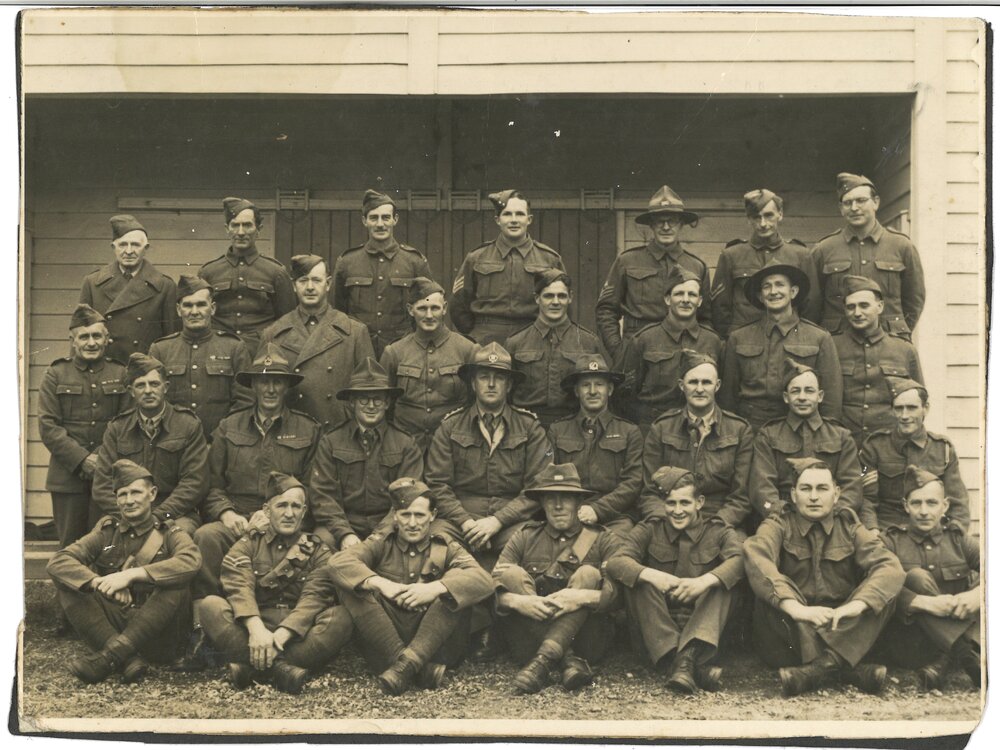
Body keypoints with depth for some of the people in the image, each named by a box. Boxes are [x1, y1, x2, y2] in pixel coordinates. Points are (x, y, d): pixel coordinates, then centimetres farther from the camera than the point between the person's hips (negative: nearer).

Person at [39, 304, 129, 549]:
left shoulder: (120, 374, 7)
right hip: (67, 477, 0)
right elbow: (48, 426, -2)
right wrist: (82, 459, -12)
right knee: (70, 545, 6)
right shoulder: (56, 375, 5)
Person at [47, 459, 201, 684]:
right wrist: (99, 583, -24)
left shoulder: (170, 534, 3)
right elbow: (57, 562, -5)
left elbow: (190, 562, -22)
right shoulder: (106, 532, 11)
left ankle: (109, 657, -30)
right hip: (110, 627, 3)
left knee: (176, 586, -28)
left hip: (156, 637, -3)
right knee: (65, 578, -13)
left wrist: (131, 574, -29)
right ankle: (128, 660, -28)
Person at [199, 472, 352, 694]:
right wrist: (256, 628, -28)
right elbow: (239, 588, -8)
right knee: (211, 606, -24)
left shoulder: (317, 550, 11)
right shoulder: (248, 544, 12)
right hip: (253, 628, 0)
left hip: (299, 636, 0)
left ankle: (252, 666, -33)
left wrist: (281, 635, -25)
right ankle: (280, 667, -37)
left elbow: (314, 598, -7)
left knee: (341, 617, -28)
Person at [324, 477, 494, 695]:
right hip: (385, 642, 1)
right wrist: (381, 583, -24)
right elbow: (337, 563, -8)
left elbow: (483, 580, -10)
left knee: (454, 583, -19)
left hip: (436, 643, -1)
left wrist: (435, 588, -26)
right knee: (350, 585, -18)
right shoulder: (380, 546, 13)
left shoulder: (447, 550, 12)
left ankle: (407, 663, -33)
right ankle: (420, 668, -31)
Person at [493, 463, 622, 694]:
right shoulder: (523, 539, 13)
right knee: (512, 573, -16)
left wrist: (584, 597, -28)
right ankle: (569, 660, -31)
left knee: (589, 574, -19)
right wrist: (517, 601, -24)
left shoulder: (602, 540, 9)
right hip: (528, 642, 1)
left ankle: (544, 659, -37)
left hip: (584, 639, -1)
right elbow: (495, 590, -1)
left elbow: (619, 592, -9)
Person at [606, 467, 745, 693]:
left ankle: (689, 656, -40)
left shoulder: (719, 532, 5)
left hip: (703, 624, -1)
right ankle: (696, 666, -37)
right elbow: (615, 562, -11)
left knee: (723, 580, -22)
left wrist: (705, 580, -37)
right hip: (657, 627, 1)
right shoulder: (649, 530, 6)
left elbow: (740, 559, -18)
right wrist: (652, 575, -31)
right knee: (639, 581, -23)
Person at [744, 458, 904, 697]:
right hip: (790, 633, -2)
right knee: (768, 594, -28)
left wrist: (856, 605, -31)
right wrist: (796, 608, -39)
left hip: (844, 631, 2)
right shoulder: (778, 525, 1)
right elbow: (755, 558, -23)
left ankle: (820, 667, -36)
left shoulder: (849, 527, 7)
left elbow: (890, 566, -11)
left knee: (885, 591, -19)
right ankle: (846, 667, -39)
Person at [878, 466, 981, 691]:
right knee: (916, 577, -26)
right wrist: (926, 603, -29)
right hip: (907, 641, -2)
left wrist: (977, 595, -30)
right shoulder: (891, 541, 2)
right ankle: (969, 656, -36)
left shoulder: (958, 539, 9)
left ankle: (944, 662, -34)